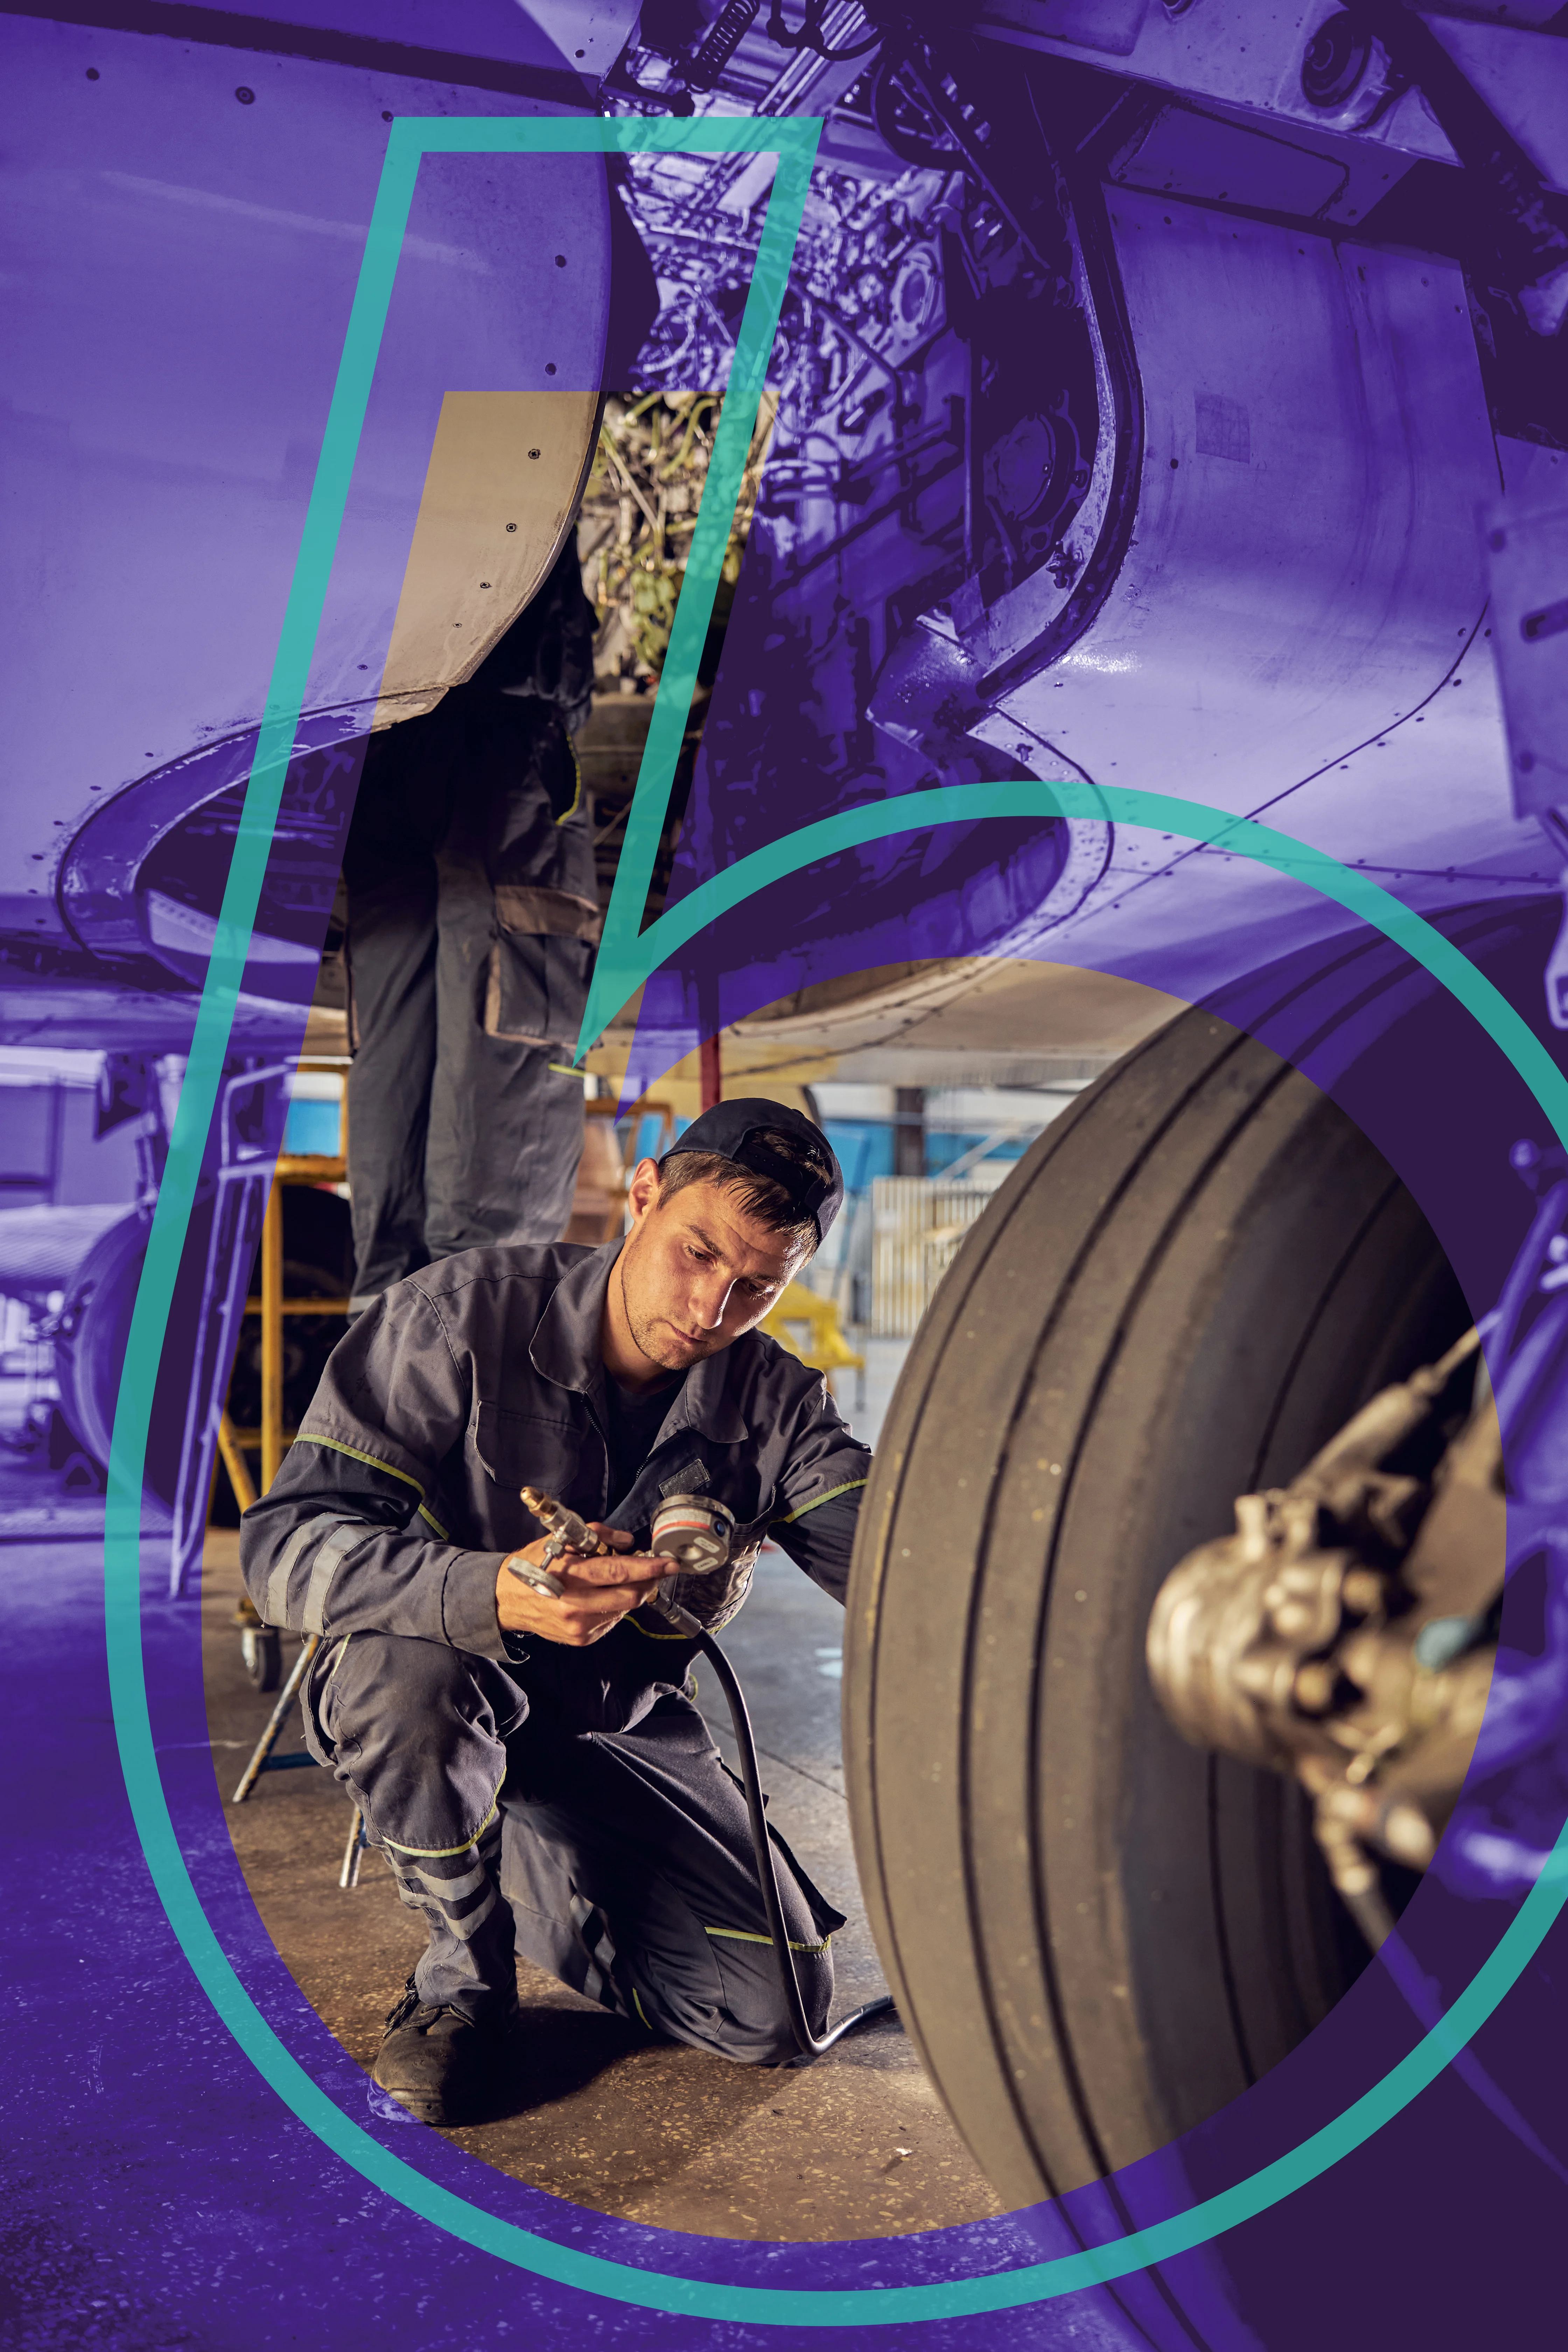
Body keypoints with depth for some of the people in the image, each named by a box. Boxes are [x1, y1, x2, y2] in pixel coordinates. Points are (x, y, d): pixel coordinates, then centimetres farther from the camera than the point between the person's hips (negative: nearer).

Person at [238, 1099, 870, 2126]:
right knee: (401, 1663, -39)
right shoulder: (465, 1312, -23)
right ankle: (467, 1968, -8)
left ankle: (524, 1866, 19)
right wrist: (494, 1595, -47)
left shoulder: (773, 1402, -11)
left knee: (778, 2010, -7)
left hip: (622, 1727, 3)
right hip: (440, 1694, -3)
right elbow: (285, 1541, -29)